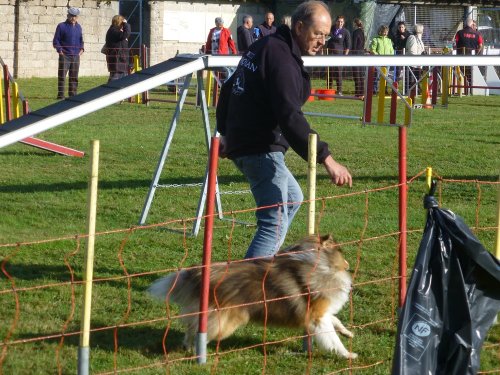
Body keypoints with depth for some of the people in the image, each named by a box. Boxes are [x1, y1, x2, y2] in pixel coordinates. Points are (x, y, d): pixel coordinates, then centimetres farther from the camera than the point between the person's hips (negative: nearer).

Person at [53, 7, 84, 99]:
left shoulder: (78, 27, 16)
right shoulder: (62, 26, 0)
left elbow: (81, 40, 26)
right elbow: (56, 40, 0)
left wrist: (81, 49, 9)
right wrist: (59, 50, -12)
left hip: (76, 56, 5)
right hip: (64, 55, -5)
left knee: (74, 77, 8)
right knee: (62, 75, -7)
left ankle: (73, 94, 14)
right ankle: (60, 95, -6)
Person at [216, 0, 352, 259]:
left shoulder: (263, 47, 14)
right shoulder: (282, 58, -19)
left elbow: (228, 90, 25)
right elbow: (290, 117, -29)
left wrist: (226, 132, 35)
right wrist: (326, 159, -33)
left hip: (240, 142, 10)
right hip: (261, 150, -10)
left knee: (292, 199, 27)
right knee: (275, 224, -14)